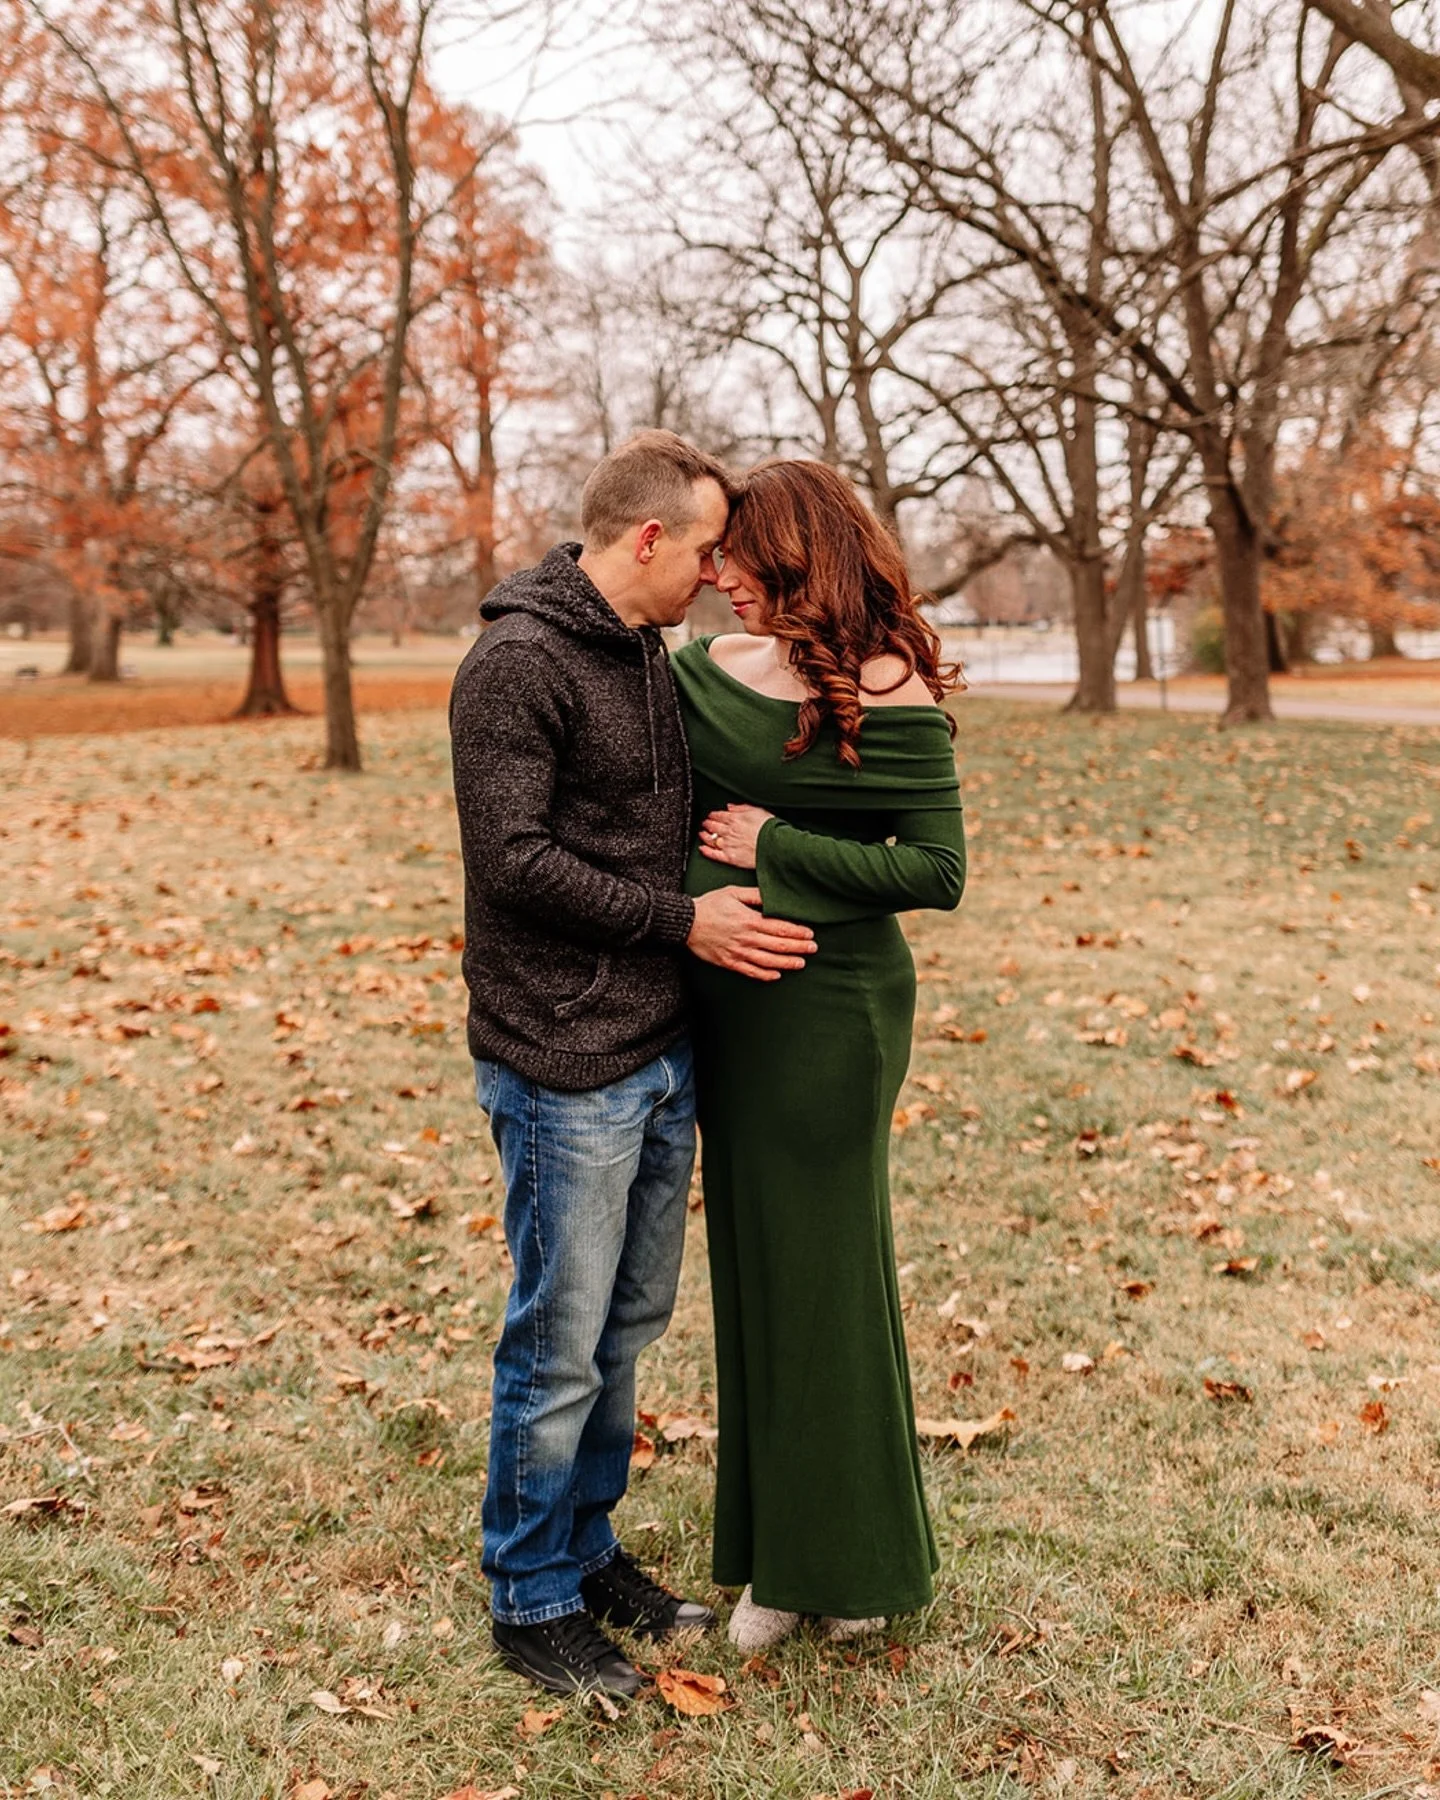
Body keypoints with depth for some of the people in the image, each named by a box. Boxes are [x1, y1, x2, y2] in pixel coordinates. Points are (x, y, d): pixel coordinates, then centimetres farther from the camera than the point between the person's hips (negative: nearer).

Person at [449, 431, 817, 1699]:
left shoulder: (650, 657, 14)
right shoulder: (519, 664, -14)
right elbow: (514, 857, -19)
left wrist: (749, 863, 9)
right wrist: (684, 919, -16)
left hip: (663, 1053, 9)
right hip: (568, 1071, -9)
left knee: (629, 1322, 17)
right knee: (560, 1346, 3)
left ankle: (588, 1549, 34)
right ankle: (533, 1603, 20)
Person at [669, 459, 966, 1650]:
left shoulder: (890, 694, -11)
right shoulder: (712, 669, 6)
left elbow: (937, 872, -14)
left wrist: (777, 848, -15)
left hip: (828, 1011, -6)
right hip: (725, 1007, 7)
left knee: (823, 1273, 4)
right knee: (749, 1271, 13)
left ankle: (861, 1561, 25)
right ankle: (778, 1558, 29)